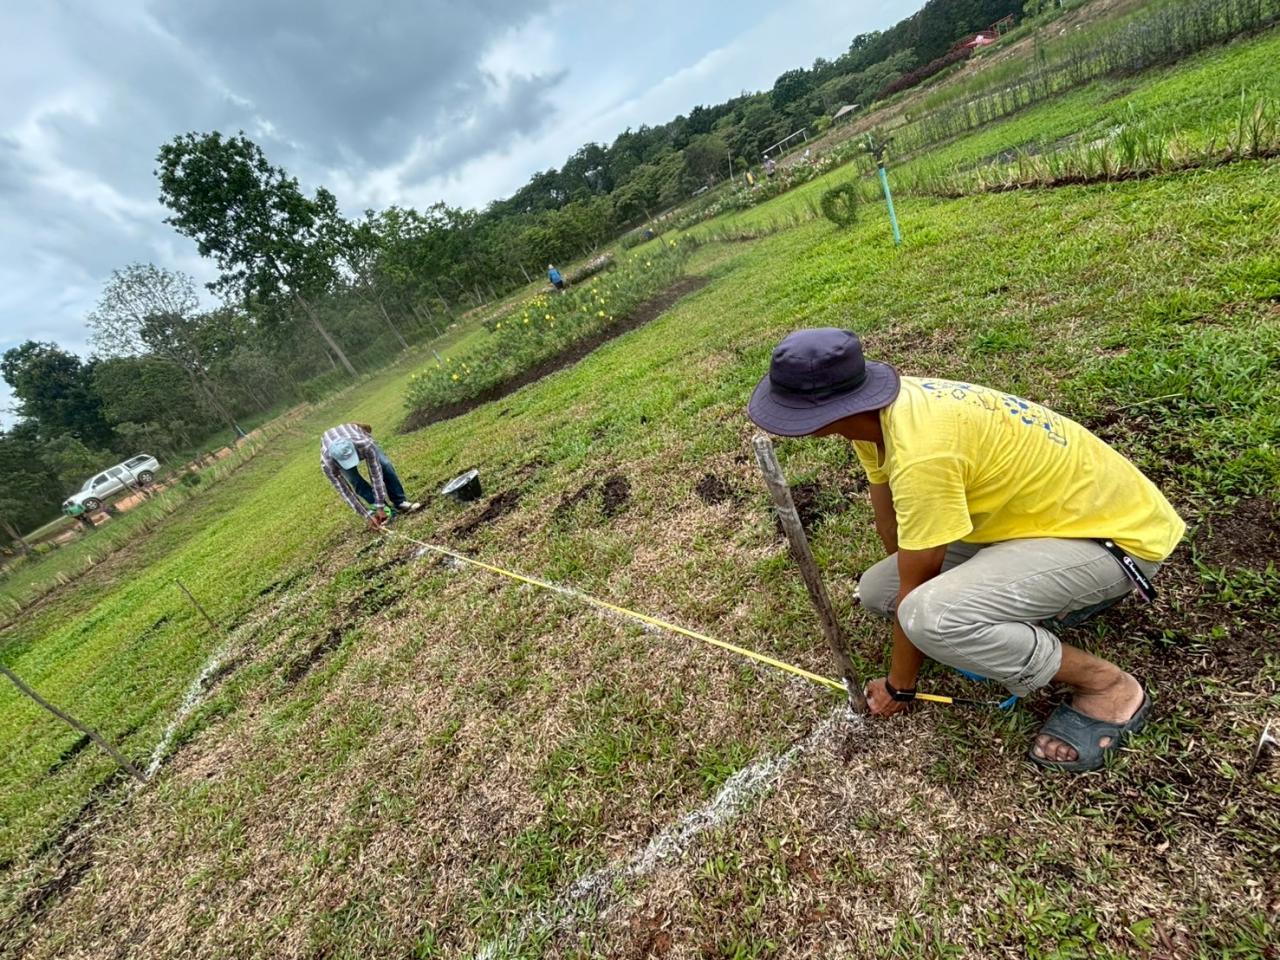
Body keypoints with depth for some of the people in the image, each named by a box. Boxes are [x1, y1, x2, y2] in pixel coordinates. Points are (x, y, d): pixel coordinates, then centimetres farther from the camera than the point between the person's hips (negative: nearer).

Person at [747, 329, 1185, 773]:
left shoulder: (921, 453, -35)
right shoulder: (877, 407, -9)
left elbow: (915, 587, -23)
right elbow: (888, 516, 7)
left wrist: (898, 685, -7)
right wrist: (892, 582, 22)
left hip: (1113, 531, -8)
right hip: (1045, 507, 8)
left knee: (930, 616, -33)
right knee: (875, 590, 3)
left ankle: (1108, 687, -7)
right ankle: (1040, 604, 14)